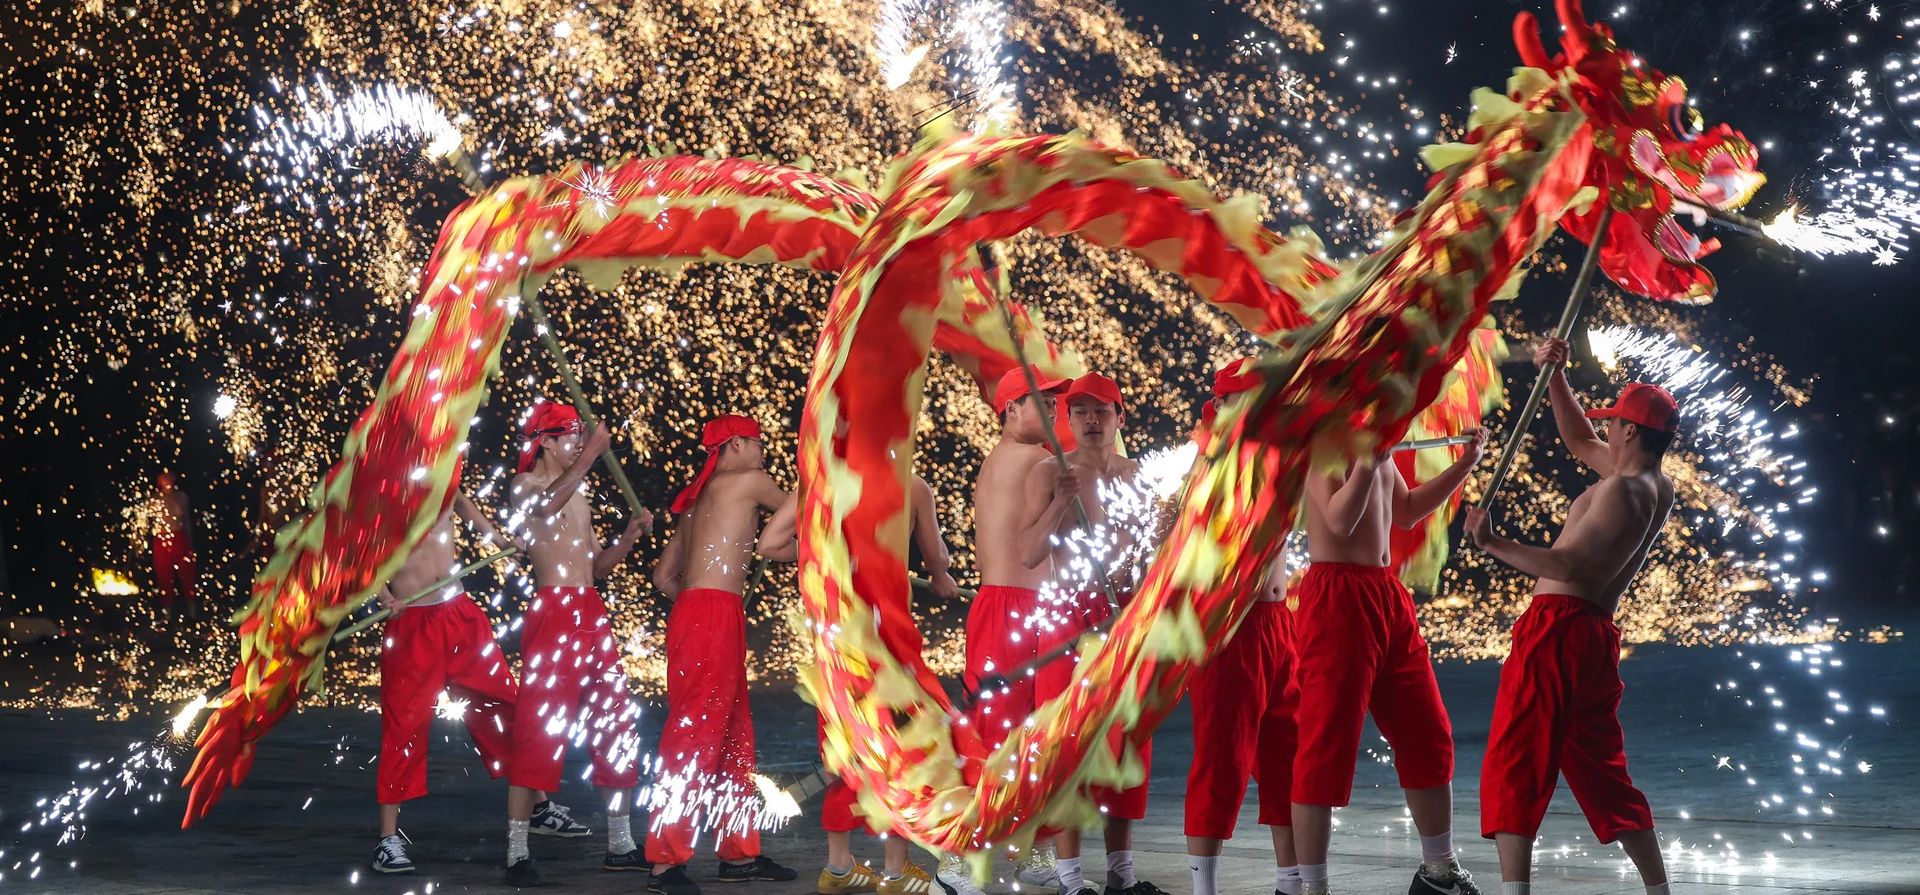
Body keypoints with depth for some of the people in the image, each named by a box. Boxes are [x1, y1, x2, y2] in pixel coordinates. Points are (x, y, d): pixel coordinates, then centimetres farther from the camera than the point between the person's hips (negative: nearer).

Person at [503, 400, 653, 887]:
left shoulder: (577, 495, 22)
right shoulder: (525, 484, -2)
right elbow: (546, 505, -28)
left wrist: (629, 535, 8)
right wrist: (590, 455, -27)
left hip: (592, 615, 8)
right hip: (553, 614, -8)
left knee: (617, 728, 11)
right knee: (539, 732, -12)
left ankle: (621, 845, 20)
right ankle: (517, 853, -10)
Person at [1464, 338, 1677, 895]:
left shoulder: (1622, 490, -13)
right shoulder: (1658, 489, 15)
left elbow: (1568, 567, -23)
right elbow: (1579, 441, 28)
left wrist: (1493, 544, -22)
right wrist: (1555, 375, 23)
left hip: (1556, 627, -9)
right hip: (1597, 635, 9)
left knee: (1512, 767, -7)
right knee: (1603, 775, 16)